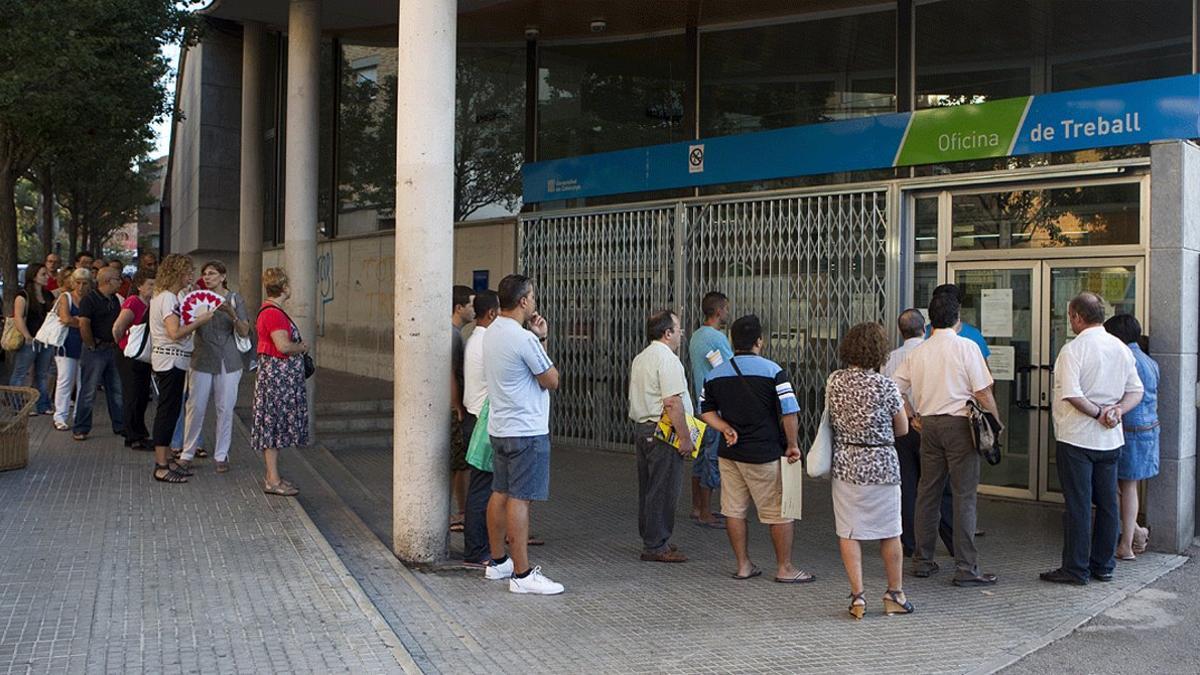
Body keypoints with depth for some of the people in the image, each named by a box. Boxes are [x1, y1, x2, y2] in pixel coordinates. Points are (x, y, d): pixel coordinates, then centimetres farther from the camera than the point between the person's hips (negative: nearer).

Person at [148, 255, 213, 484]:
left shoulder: (164, 296, 16)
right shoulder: (168, 298, -15)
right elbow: (175, 332, -23)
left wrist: (194, 319, 12)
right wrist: (200, 321, -14)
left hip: (170, 360, 10)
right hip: (171, 360, -10)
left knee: (169, 411, 14)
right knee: (168, 411, -6)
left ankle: (165, 460, 21)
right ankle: (161, 467, -2)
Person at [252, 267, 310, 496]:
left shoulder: (271, 310, 15)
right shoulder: (273, 313, -18)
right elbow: (283, 345, -26)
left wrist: (298, 345, 10)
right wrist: (303, 346, -8)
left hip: (280, 376, 11)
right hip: (277, 374, -11)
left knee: (274, 425, 14)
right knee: (273, 425, -5)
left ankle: (272, 476, 21)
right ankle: (273, 481, -1)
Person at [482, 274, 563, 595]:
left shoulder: (492, 332, 10)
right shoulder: (523, 339, -20)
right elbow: (552, 380, -9)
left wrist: (539, 339, 9)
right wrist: (540, 340, 3)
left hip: (500, 428, 10)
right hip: (526, 431, -10)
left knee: (500, 493, 15)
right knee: (520, 499, -7)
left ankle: (498, 561, 26)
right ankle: (522, 574, -4)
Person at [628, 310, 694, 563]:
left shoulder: (639, 358, 16)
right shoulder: (667, 359, -15)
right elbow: (672, 402, -22)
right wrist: (685, 437, -19)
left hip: (641, 428, 10)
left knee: (648, 488, 15)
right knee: (664, 491, -4)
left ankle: (650, 540, 25)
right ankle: (656, 546, 0)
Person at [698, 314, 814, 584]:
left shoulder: (715, 374, 6)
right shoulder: (772, 370, -10)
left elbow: (706, 410, 9)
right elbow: (789, 411, -13)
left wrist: (726, 429, 1)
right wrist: (792, 445, -4)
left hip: (729, 452, 5)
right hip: (764, 454, -5)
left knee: (734, 509, 11)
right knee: (779, 511, 6)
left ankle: (743, 565, 19)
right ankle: (784, 568, 13)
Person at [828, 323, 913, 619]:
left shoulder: (834, 381, -2)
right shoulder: (886, 386, -13)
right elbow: (902, 429, -1)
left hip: (845, 464, 3)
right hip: (881, 464, -2)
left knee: (848, 533, 8)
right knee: (890, 532, 13)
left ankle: (857, 596, 5)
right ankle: (895, 594, 24)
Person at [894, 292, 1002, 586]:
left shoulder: (917, 352, 7)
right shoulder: (966, 347, -7)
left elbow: (895, 389, 9)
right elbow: (983, 393, -9)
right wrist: (996, 422, 3)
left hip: (929, 424, 5)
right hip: (959, 423, -5)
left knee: (927, 492, 12)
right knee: (964, 495, -2)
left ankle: (922, 561, 19)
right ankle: (966, 568, 0)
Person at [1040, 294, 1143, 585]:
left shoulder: (1072, 349, -14)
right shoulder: (1121, 348, 7)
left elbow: (1072, 395, -23)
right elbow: (1136, 392, 9)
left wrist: (1098, 413, -10)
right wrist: (1117, 410, -5)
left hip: (1076, 437, -6)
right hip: (1110, 439, 6)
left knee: (1078, 504, -1)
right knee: (1107, 502, 12)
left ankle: (1076, 569, 5)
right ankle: (1104, 566, 21)